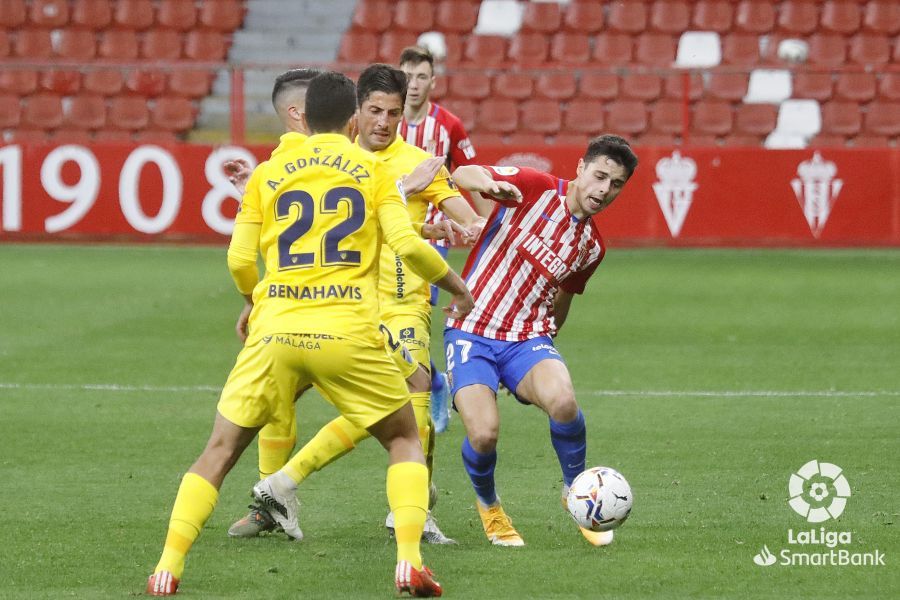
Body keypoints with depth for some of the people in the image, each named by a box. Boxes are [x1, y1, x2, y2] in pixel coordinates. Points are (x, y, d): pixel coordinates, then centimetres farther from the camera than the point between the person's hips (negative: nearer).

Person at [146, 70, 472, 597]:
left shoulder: (269, 174, 12)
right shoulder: (375, 170, 7)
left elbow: (239, 260, 9)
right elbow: (408, 244, -3)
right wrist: (460, 289, 13)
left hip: (275, 333, 1)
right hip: (349, 333, -1)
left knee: (220, 450, 11)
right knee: (405, 440, 17)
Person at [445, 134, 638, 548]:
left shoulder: (591, 247, 10)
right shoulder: (536, 188, -5)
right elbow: (462, 173, -14)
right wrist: (488, 184, -35)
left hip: (528, 338, 3)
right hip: (471, 334, -3)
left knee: (563, 400, -30)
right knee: (484, 433, -23)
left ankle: (577, 492, -2)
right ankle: (488, 507, 12)